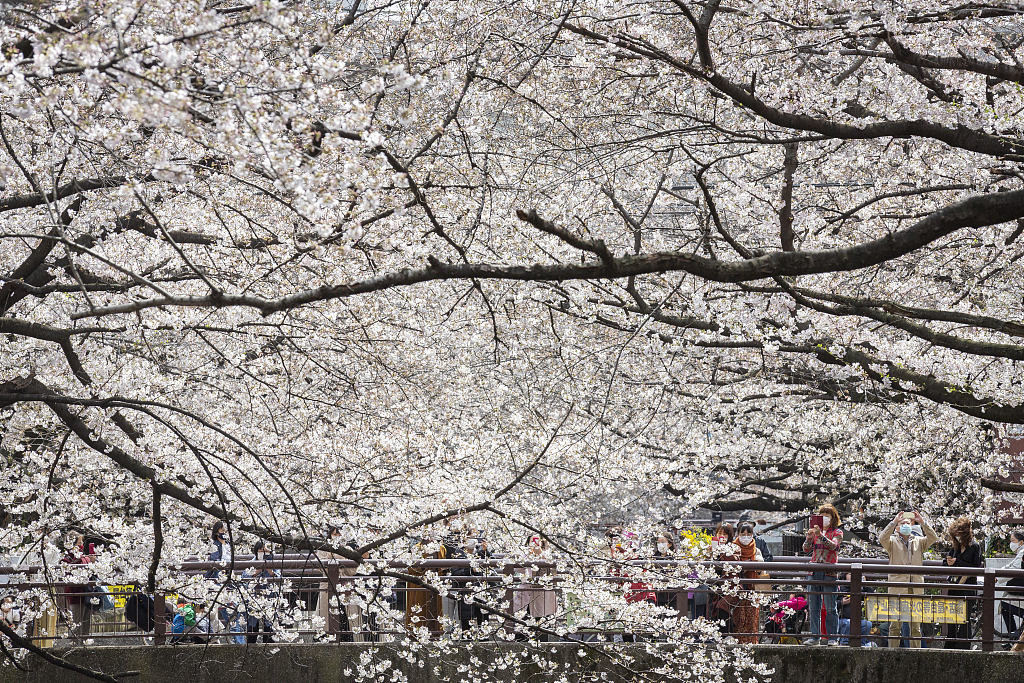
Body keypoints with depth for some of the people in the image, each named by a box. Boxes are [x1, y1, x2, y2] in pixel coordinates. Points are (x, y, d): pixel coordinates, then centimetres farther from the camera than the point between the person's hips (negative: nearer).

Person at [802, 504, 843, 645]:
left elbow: (833, 545, -14)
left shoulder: (837, 532, 5)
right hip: (814, 572, 4)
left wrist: (821, 535, -26)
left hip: (829, 572, -4)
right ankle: (815, 636, 9)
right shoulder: (816, 531, 16)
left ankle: (832, 637, 1)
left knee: (830, 607, -4)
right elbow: (806, 549, 8)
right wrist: (809, 538, -12)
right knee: (813, 606, 4)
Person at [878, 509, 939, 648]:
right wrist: (894, 522, -16)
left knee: (915, 626, 5)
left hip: (916, 589, 3)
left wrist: (922, 522, -8)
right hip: (897, 588, -3)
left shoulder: (918, 541, 17)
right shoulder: (892, 541, 9)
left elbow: (933, 538, 2)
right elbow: (882, 539, -11)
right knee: (895, 625, -3)